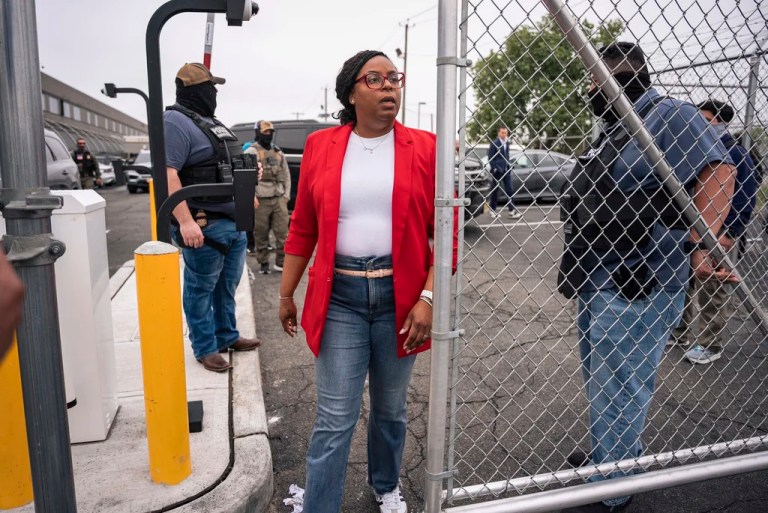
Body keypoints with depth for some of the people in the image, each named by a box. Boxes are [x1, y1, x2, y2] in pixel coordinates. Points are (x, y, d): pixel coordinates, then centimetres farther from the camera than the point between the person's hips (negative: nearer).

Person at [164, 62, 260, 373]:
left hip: (234, 222, 9)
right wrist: (186, 221, -27)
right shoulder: (176, 122, -12)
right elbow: (168, 174, -22)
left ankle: (227, 336, 33)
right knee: (201, 289, 4)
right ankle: (205, 348, 16)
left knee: (227, 286, 18)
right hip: (205, 225, -9)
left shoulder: (211, 122, 18)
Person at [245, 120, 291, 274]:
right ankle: (263, 264, 15)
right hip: (261, 200, -4)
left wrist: (286, 195, 11)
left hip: (279, 199, 4)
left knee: (282, 232, 0)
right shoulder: (252, 152, -2)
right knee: (261, 235, 3)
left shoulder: (278, 153, 17)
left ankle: (281, 262, 9)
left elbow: (286, 175, 19)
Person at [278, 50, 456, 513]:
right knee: (335, 419, 2)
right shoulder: (320, 146, 2)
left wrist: (428, 298, -11)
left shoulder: (425, 148, -1)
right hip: (339, 298, 0)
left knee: (391, 410, 19)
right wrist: (287, 293, 9)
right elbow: (302, 229, 7)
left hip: (401, 298, 1)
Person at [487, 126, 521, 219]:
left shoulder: (507, 142, 11)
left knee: (509, 190, 2)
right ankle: (493, 210, 14)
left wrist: (509, 167, 13)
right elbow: (490, 158, -9)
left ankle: (512, 210, 3)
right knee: (495, 190, 4)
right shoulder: (494, 143, -9)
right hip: (497, 170, -6)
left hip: (506, 170, 6)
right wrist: (494, 168, -15)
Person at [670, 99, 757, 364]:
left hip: (718, 235, -6)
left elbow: (747, 195, -13)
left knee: (712, 292, 4)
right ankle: (679, 333, 30)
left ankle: (710, 345, 17)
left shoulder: (734, 152, -11)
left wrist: (731, 233, -17)